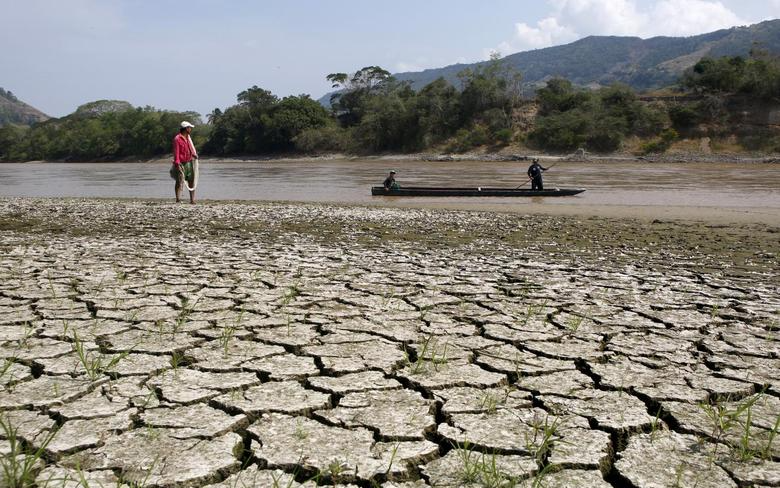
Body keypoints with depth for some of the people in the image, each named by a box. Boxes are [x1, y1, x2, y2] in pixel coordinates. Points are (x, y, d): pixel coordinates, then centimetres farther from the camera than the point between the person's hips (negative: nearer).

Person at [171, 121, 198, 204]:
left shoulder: (188, 138, 14)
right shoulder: (177, 139, -11)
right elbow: (176, 152, -15)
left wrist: (194, 154, 3)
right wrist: (177, 163, -21)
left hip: (189, 163, 8)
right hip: (181, 164, -8)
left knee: (192, 181, 6)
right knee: (179, 181, -8)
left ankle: (192, 199, 11)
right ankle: (178, 199, -7)